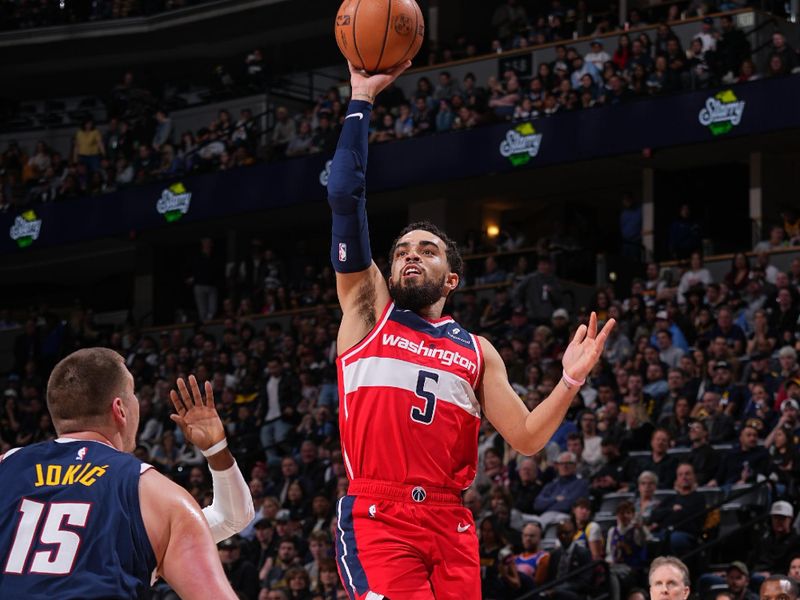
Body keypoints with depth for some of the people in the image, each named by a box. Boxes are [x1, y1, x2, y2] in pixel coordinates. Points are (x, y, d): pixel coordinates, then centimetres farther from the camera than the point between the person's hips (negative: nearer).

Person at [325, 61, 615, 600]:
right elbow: (345, 198, 2)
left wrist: (572, 381, -3)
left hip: (451, 525, 4)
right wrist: (361, 100, 0)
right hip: (377, 518, -4)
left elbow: (526, 438, 12)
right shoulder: (368, 308, 11)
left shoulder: (477, 352, 19)